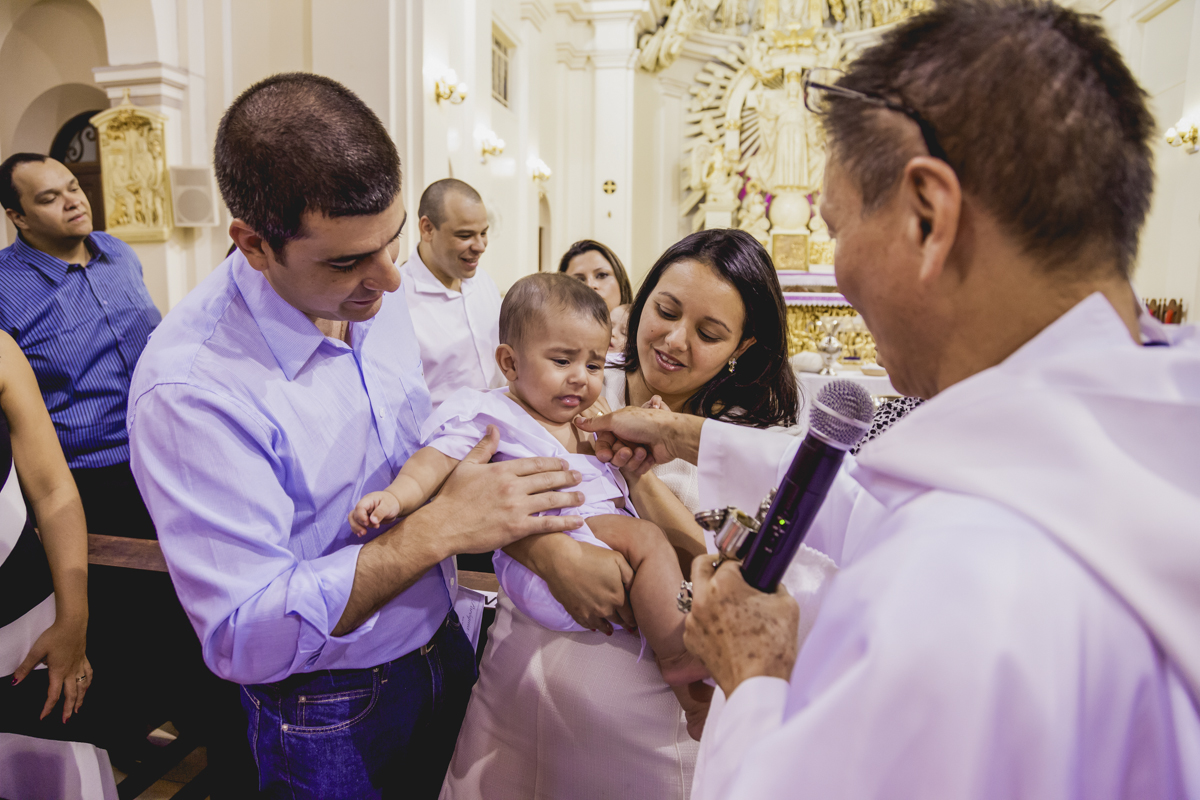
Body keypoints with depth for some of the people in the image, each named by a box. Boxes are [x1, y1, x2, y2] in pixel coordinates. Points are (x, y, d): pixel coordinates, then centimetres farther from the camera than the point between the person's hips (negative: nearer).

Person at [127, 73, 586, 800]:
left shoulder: (373, 293, -9)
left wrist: (524, 527, -6)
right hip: (328, 719, -5)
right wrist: (440, 527, -32)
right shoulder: (190, 385, -29)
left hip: (443, 649, 6)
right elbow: (244, 637, -27)